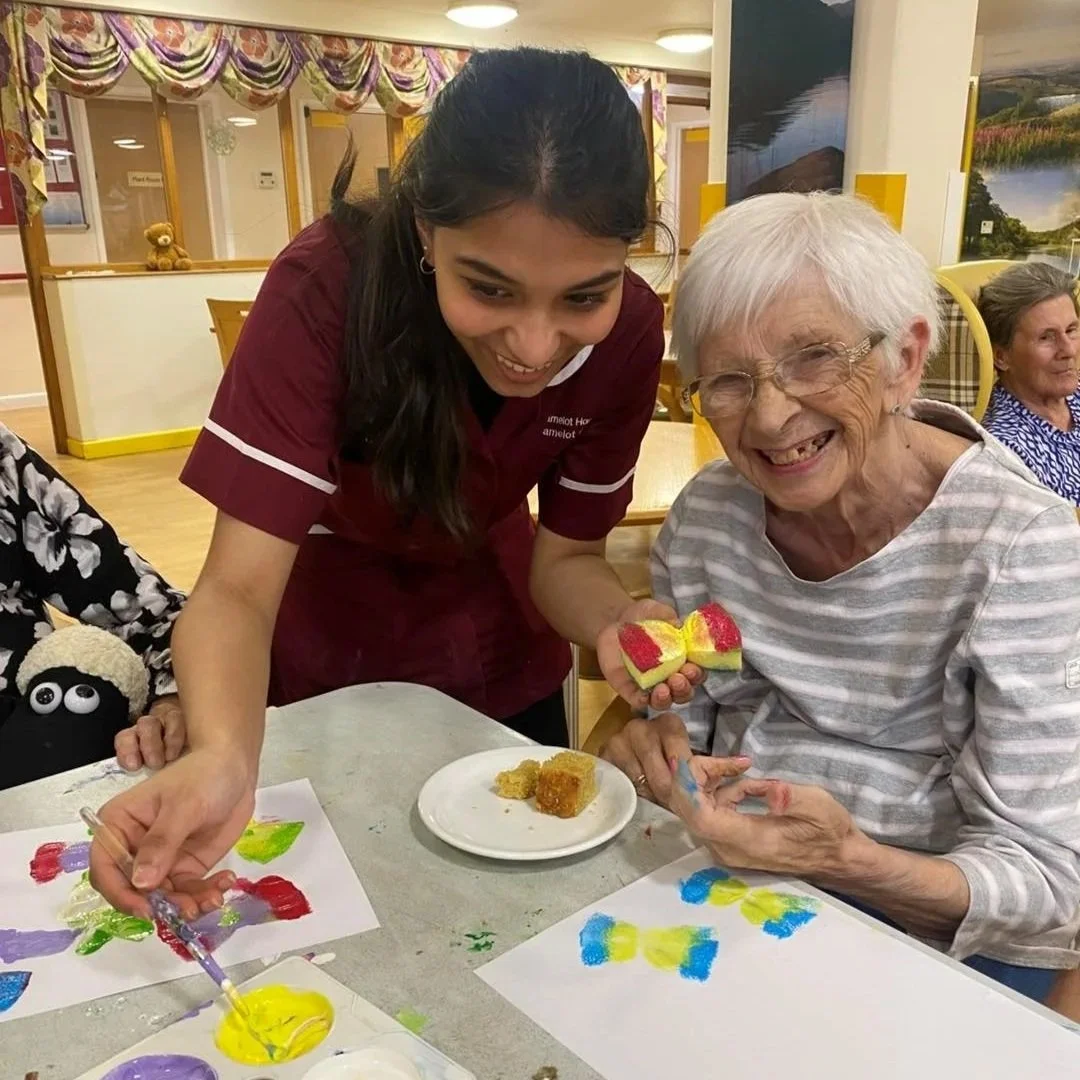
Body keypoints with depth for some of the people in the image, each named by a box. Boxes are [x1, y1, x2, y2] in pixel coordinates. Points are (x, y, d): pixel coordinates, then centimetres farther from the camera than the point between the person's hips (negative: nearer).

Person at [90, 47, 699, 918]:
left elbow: (565, 556, -13)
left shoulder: (629, 331, -23)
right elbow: (238, 587, -33)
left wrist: (623, 626, -34)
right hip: (319, 667, -2)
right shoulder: (327, 289, -33)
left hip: (498, 667, 3)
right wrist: (224, 757, -52)